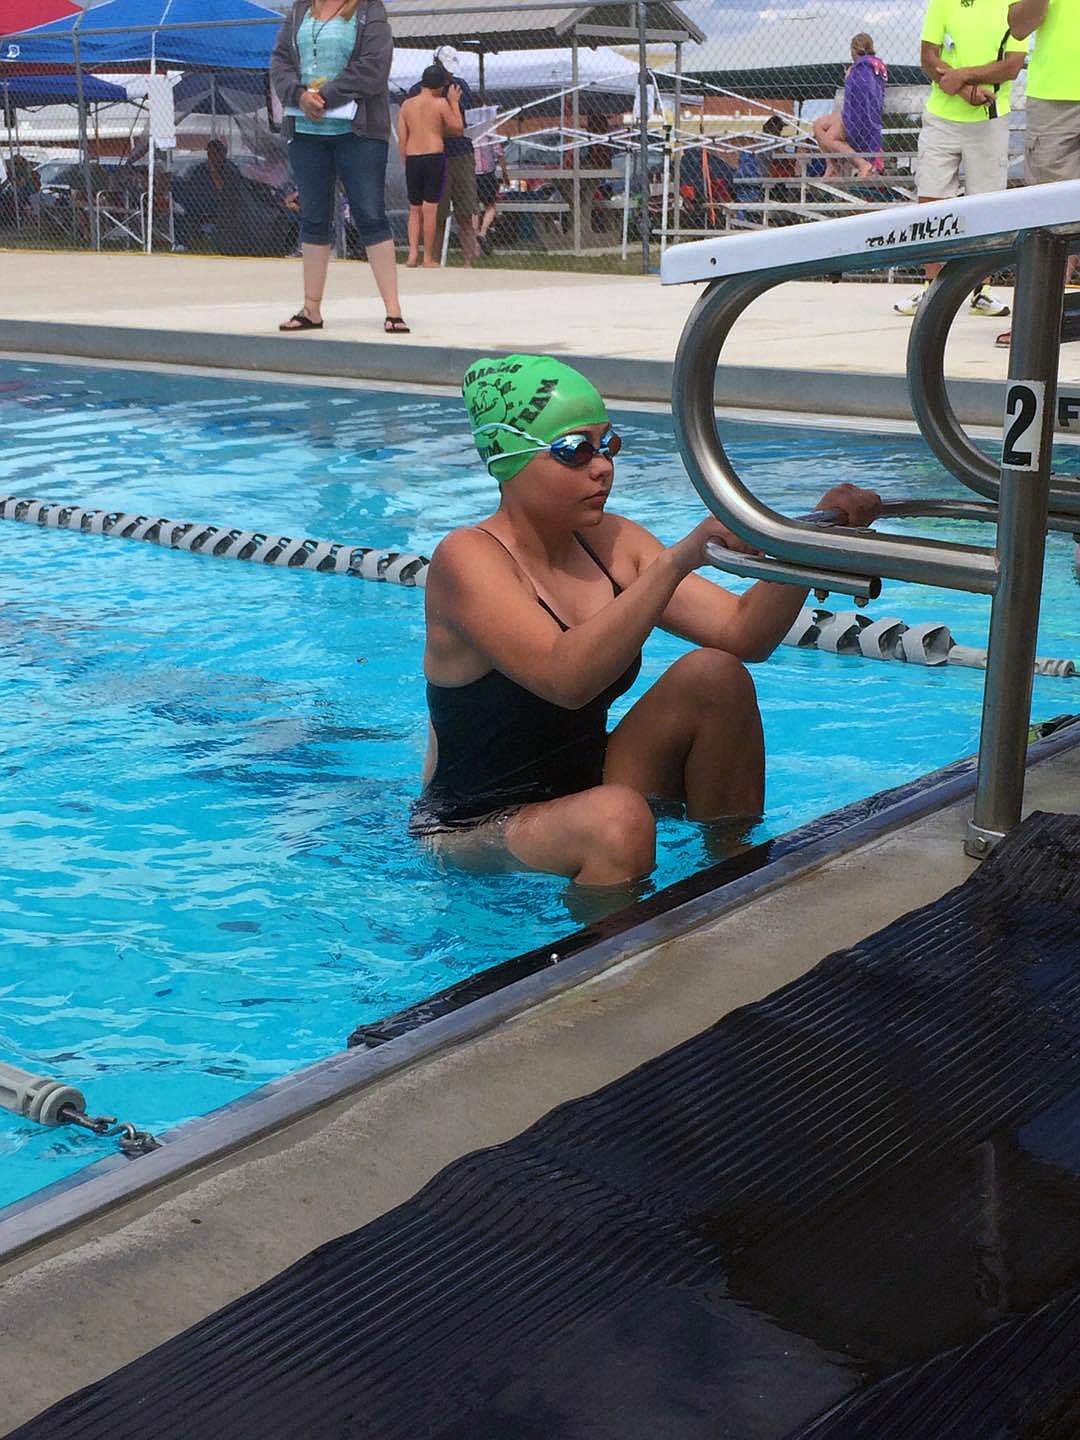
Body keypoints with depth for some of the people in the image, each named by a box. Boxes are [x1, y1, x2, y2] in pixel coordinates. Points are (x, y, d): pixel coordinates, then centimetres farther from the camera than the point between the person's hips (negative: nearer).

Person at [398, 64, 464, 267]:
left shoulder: (407, 105, 7)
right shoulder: (441, 103, -5)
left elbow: (402, 139, 7)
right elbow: (458, 129, 2)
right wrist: (454, 102, 9)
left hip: (412, 159, 4)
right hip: (435, 157, -4)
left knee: (414, 209, 11)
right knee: (430, 208, -1)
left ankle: (413, 254, -1)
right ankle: (428, 258, 0)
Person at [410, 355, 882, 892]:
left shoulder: (610, 542, 1)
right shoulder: (466, 558, -20)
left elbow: (744, 634, -6)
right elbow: (566, 678, -37)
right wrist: (679, 559, -43)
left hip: (584, 787, 7)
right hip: (476, 829, -7)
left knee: (716, 675, -13)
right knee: (617, 819, -38)